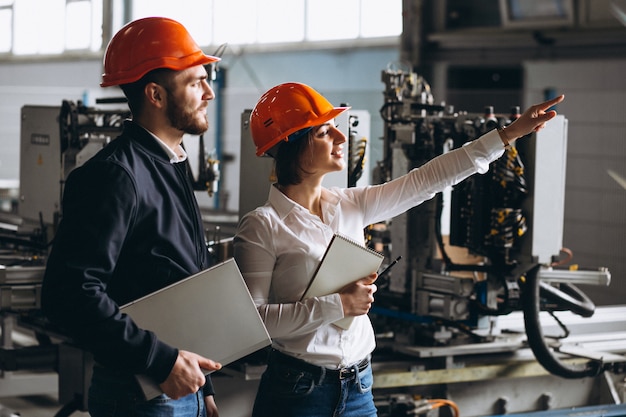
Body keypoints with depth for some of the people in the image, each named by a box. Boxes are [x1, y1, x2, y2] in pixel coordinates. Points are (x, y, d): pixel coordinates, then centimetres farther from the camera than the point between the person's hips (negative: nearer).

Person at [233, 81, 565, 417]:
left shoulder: (350, 205, 5)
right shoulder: (262, 226, -12)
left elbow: (425, 181, 7)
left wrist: (511, 133, 7)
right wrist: (337, 304, -19)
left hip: (358, 389, 6)